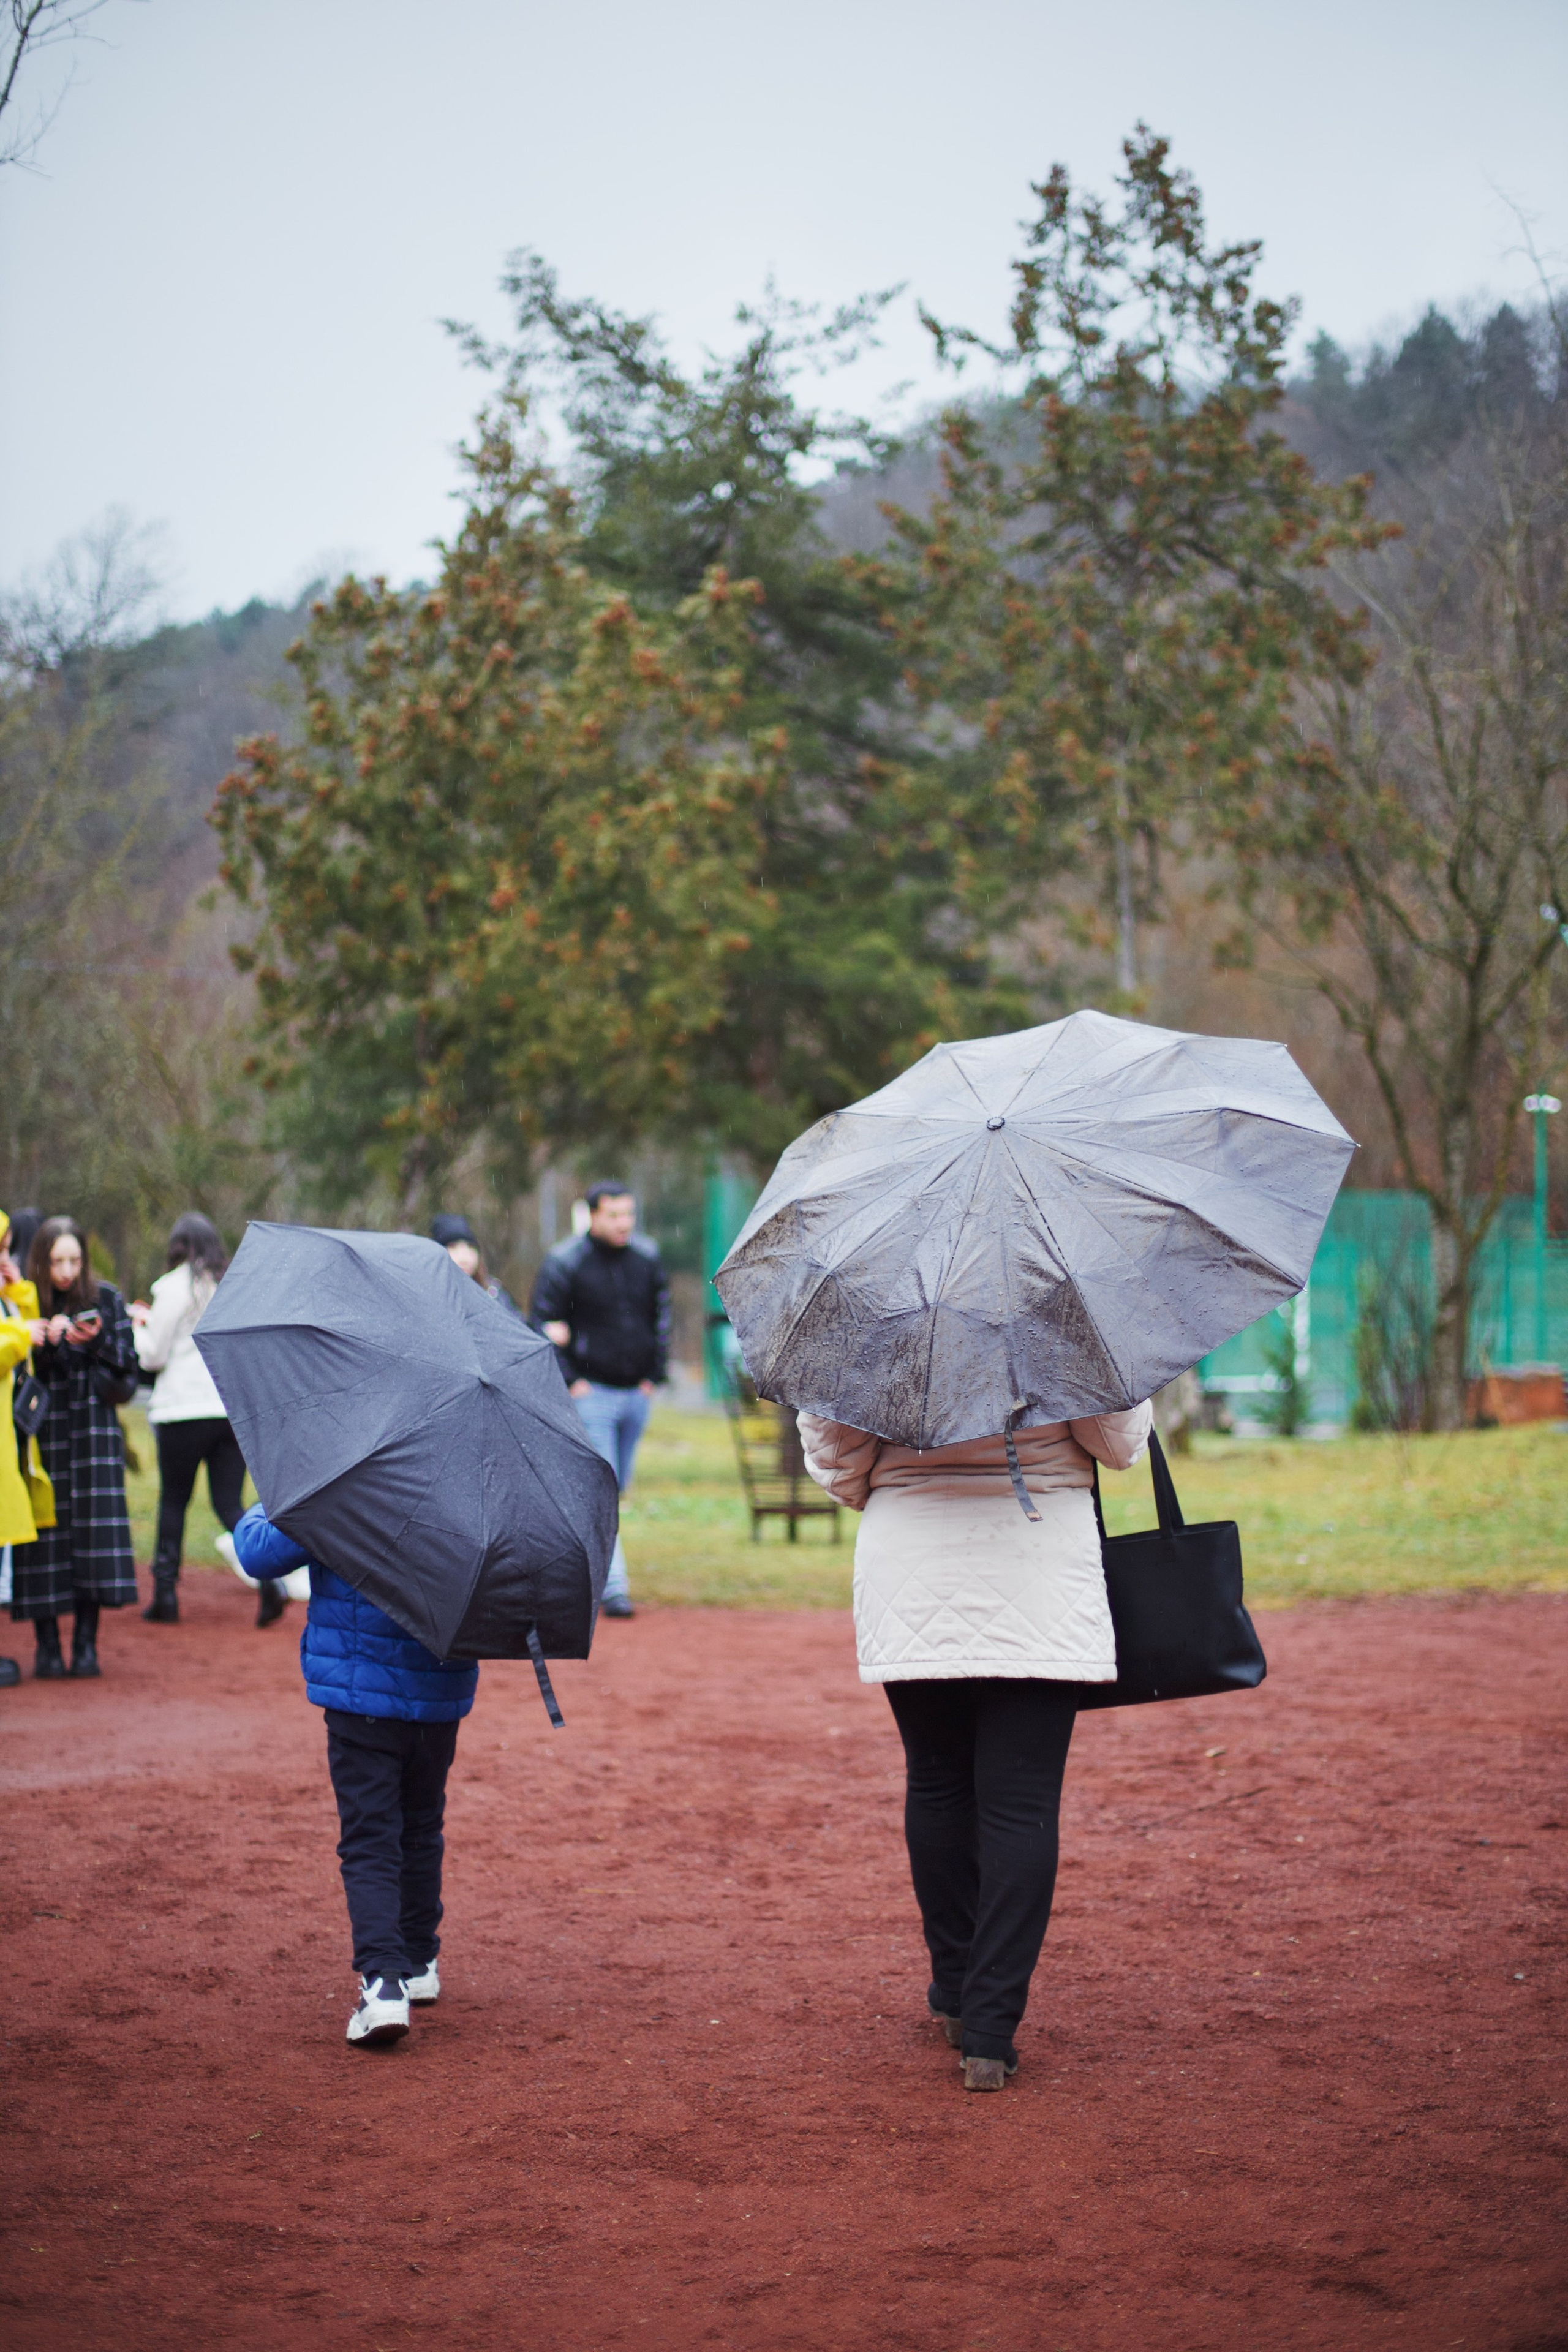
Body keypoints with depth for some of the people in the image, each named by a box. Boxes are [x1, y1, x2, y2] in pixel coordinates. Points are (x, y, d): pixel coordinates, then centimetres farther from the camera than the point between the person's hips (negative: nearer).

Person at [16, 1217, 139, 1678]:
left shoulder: (105, 1299, 5)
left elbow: (126, 1365, 4)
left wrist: (97, 1342, -13)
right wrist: (43, 1341, -18)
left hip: (94, 1430, 0)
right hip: (42, 1429, 0)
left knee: (94, 1527, -7)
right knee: (47, 1528, -4)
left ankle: (86, 1643, 0)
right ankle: (47, 1644, 5)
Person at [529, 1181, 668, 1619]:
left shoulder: (647, 1257, 6)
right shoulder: (564, 1263, -8)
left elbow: (662, 1315, 17)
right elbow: (544, 1325, -6)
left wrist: (655, 1372, 9)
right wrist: (570, 1380, -11)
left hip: (636, 1392, 5)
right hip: (592, 1391, -5)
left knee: (617, 1485, 11)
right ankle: (613, 1586, -12)